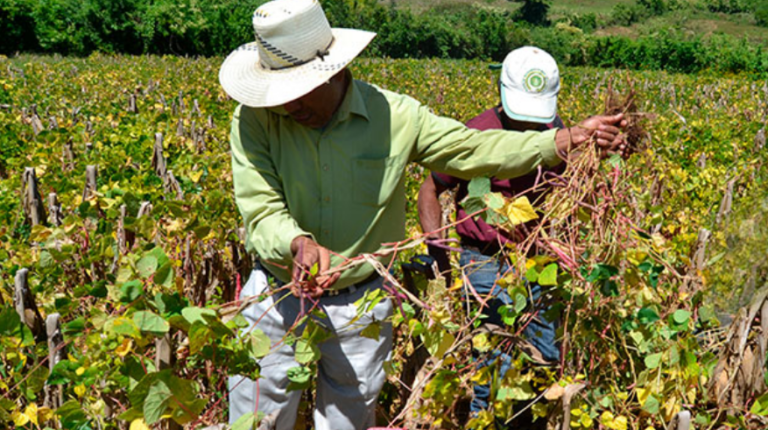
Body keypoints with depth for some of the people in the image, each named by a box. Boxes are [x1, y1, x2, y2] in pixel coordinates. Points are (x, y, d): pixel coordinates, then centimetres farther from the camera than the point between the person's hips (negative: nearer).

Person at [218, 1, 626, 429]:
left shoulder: (394, 116, -11)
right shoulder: (254, 120, -14)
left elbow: (476, 149, -4)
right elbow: (262, 214, -19)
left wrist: (572, 138, -12)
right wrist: (300, 245, -41)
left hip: (360, 306, 1)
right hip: (276, 302, 0)